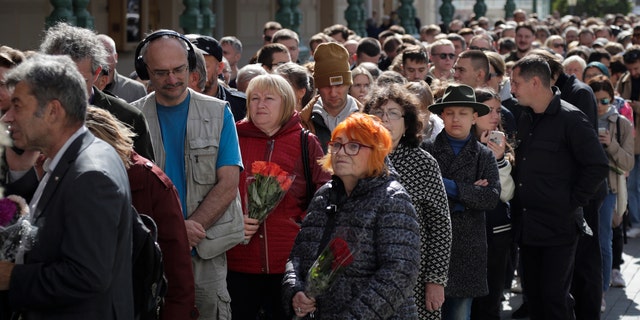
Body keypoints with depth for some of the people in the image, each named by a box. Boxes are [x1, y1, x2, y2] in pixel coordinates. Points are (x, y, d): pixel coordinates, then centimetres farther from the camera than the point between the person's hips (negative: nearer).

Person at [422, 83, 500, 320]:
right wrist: (468, 195, -11)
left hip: (467, 248, 2)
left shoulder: (484, 156, 8)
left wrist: (451, 187, -12)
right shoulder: (426, 151, 1)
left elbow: (492, 197, -6)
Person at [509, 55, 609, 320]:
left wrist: (573, 202, -11)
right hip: (526, 226, 7)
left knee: (555, 298, -5)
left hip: (559, 227, -7)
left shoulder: (570, 119, -11)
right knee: (533, 297, 11)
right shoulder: (525, 119, 12)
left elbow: (598, 166, -13)